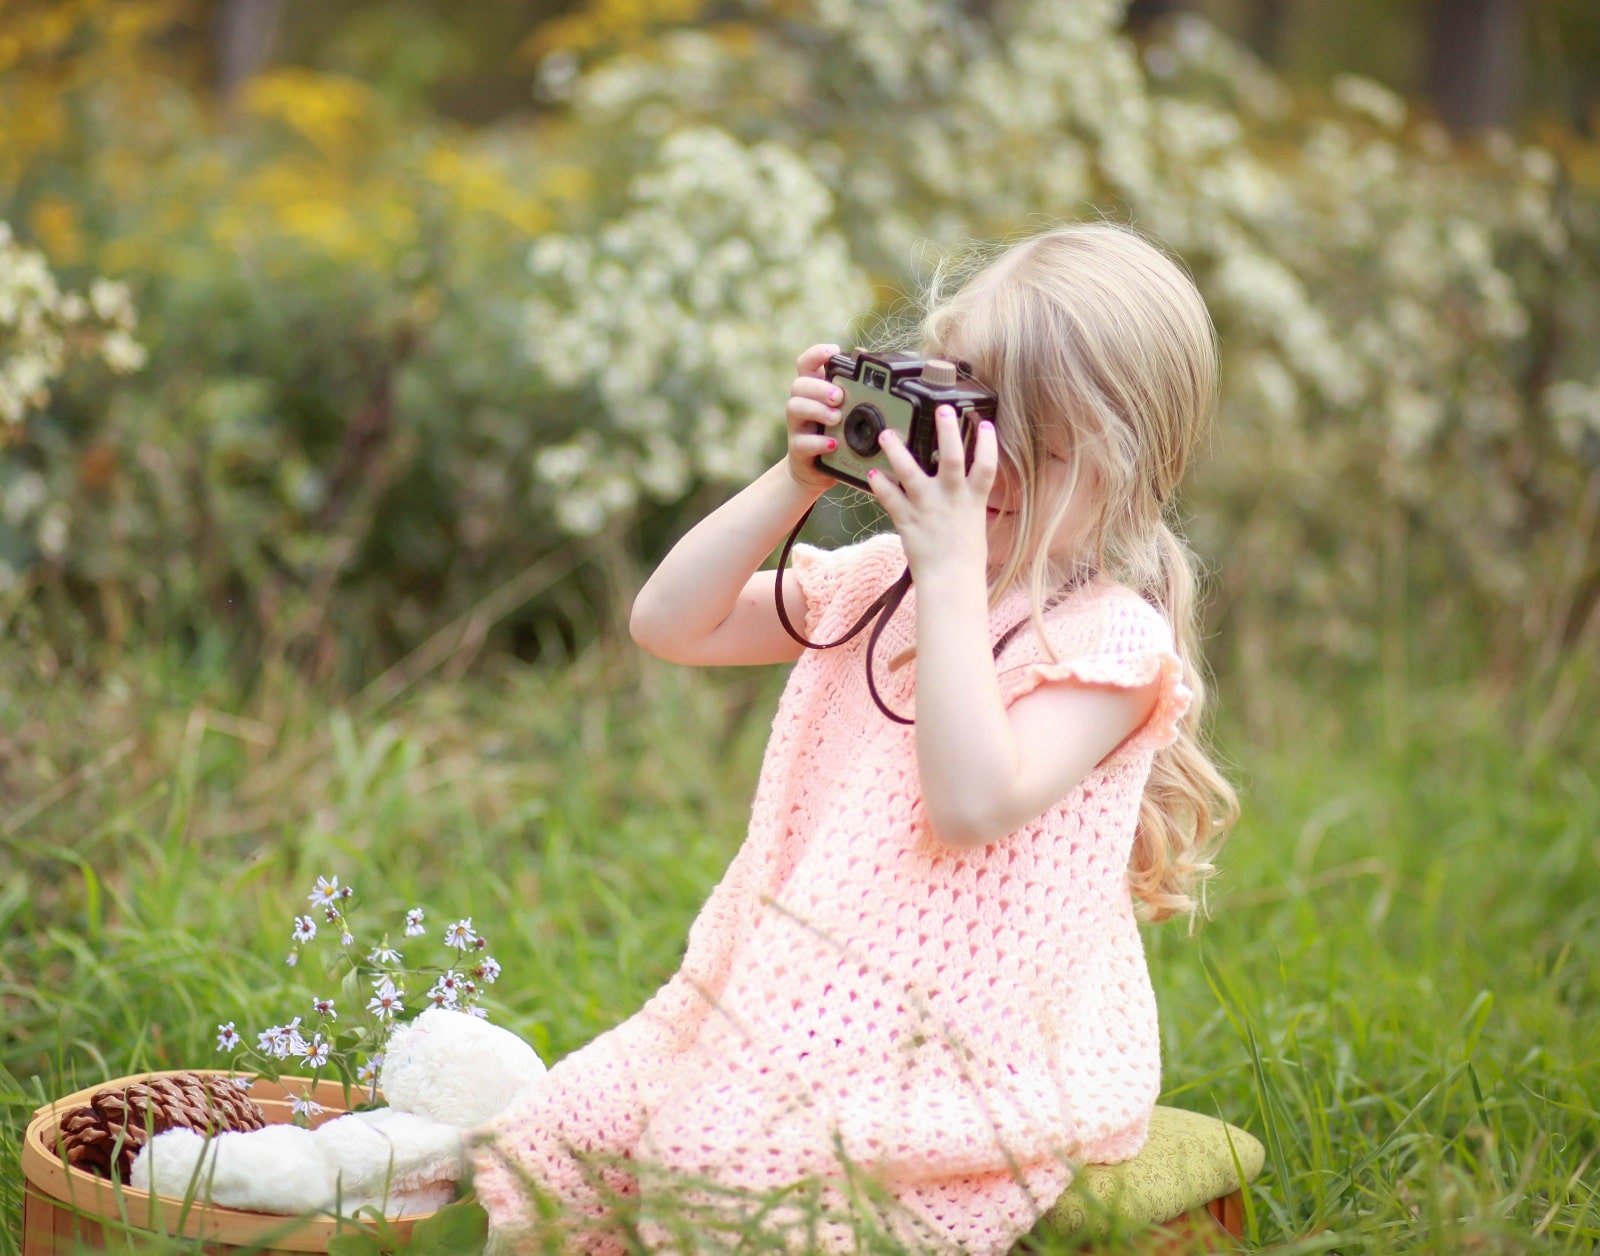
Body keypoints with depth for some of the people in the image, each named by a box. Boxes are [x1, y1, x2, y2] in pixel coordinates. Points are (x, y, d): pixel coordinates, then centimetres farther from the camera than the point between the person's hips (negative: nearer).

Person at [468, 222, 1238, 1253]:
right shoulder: (879, 580, 12)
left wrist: (953, 571, -26)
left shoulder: (1111, 637, -11)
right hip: (798, 998, 7)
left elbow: (973, 803, -27)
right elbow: (673, 625, 9)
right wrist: (793, 484, -3)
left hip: (973, 1053, -7)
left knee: (722, 1168, -28)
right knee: (565, 1133, -6)